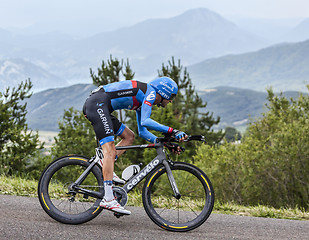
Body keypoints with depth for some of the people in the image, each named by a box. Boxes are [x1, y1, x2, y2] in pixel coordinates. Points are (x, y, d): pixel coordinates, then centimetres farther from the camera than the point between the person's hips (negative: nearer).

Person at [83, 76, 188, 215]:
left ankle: (106, 170, 6)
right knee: (110, 152, -17)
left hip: (92, 106, 10)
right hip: (97, 103, -10)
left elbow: (142, 132, 27)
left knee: (129, 137, 18)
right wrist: (172, 131, -20)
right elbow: (145, 122, -20)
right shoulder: (150, 92, -4)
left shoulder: (143, 99, 24)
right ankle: (108, 199, -23)